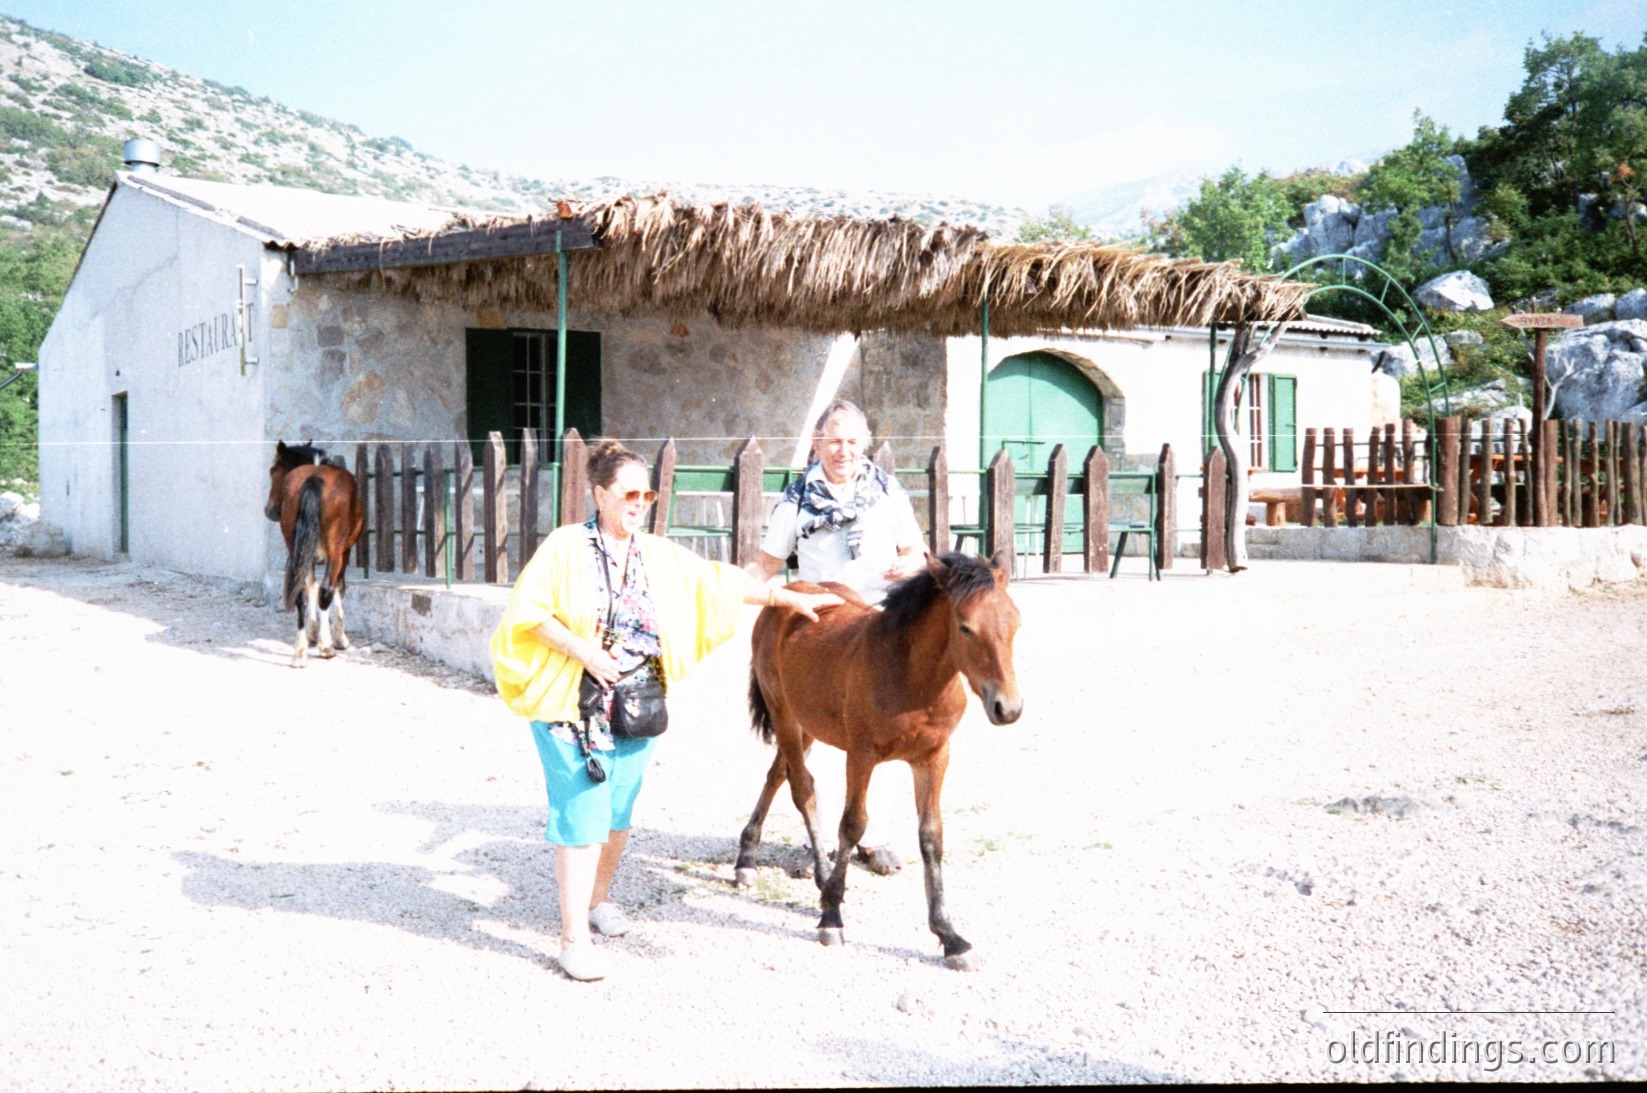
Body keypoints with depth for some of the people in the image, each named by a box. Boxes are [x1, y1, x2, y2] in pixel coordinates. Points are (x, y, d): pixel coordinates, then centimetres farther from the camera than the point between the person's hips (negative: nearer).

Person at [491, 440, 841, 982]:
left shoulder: (661, 556, 8)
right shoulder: (566, 547, -6)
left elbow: (721, 582, 11)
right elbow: (528, 612, -10)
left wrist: (791, 599, 9)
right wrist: (583, 651, -18)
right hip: (572, 701, -5)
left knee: (619, 811, 11)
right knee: (582, 812, -7)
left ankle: (597, 898, 35)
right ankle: (575, 937, -2)